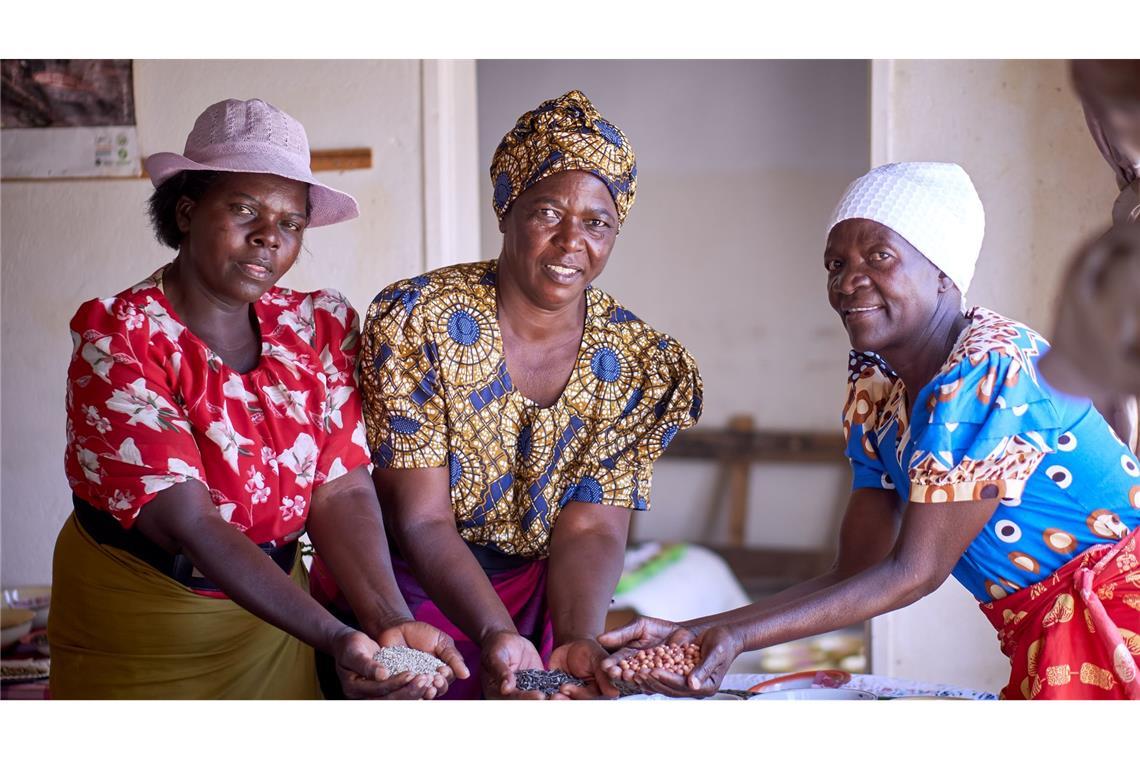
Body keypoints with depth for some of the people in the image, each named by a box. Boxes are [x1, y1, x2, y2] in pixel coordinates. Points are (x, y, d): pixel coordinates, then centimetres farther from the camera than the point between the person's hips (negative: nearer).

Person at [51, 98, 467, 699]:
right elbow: (189, 522, -26)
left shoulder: (319, 326, -3)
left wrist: (391, 622, -29)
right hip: (137, 627, -4)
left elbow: (342, 491, -11)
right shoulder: (119, 337, -18)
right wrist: (335, 640, -37)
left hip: (272, 617, 4)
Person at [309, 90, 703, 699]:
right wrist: (498, 637, -31)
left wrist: (577, 643, -27)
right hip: (401, 594, -3)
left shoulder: (642, 369, -4)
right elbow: (422, 521, -16)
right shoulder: (417, 322, -13)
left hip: (540, 605, 3)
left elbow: (591, 530, -8)